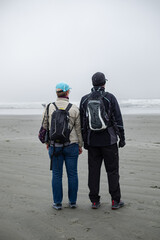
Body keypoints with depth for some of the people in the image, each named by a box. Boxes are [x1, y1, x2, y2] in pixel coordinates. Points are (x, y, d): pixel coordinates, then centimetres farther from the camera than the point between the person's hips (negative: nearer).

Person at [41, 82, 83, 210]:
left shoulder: (49, 108, -2)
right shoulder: (74, 109, -5)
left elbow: (45, 126, 5)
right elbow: (78, 129, 0)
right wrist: (80, 145, 10)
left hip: (54, 146, 1)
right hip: (71, 145, -1)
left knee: (57, 174, 7)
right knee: (72, 174, 10)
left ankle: (57, 203, 13)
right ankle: (73, 201, 17)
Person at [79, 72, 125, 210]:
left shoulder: (84, 100, 5)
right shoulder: (110, 98, -5)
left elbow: (82, 123, 7)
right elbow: (118, 120, -6)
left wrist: (84, 141, 13)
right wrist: (122, 138, 1)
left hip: (92, 141, 3)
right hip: (109, 140, -3)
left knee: (94, 171, 7)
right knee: (112, 170, 4)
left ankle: (95, 201, 12)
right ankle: (115, 201, 7)